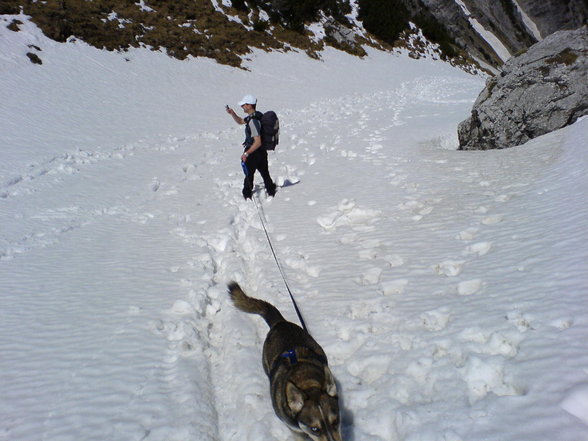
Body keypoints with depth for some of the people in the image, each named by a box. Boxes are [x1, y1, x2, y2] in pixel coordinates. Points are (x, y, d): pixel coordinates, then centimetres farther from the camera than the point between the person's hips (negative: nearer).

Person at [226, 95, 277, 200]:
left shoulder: (253, 121, -27)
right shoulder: (254, 115, 4)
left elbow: (258, 142, -30)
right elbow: (240, 121, 21)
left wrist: (246, 154, -25)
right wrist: (232, 113, 4)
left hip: (253, 152, -9)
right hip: (262, 151, 9)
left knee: (249, 175, 10)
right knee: (265, 173, 20)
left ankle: (247, 197, 25)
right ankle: (272, 192, 30)